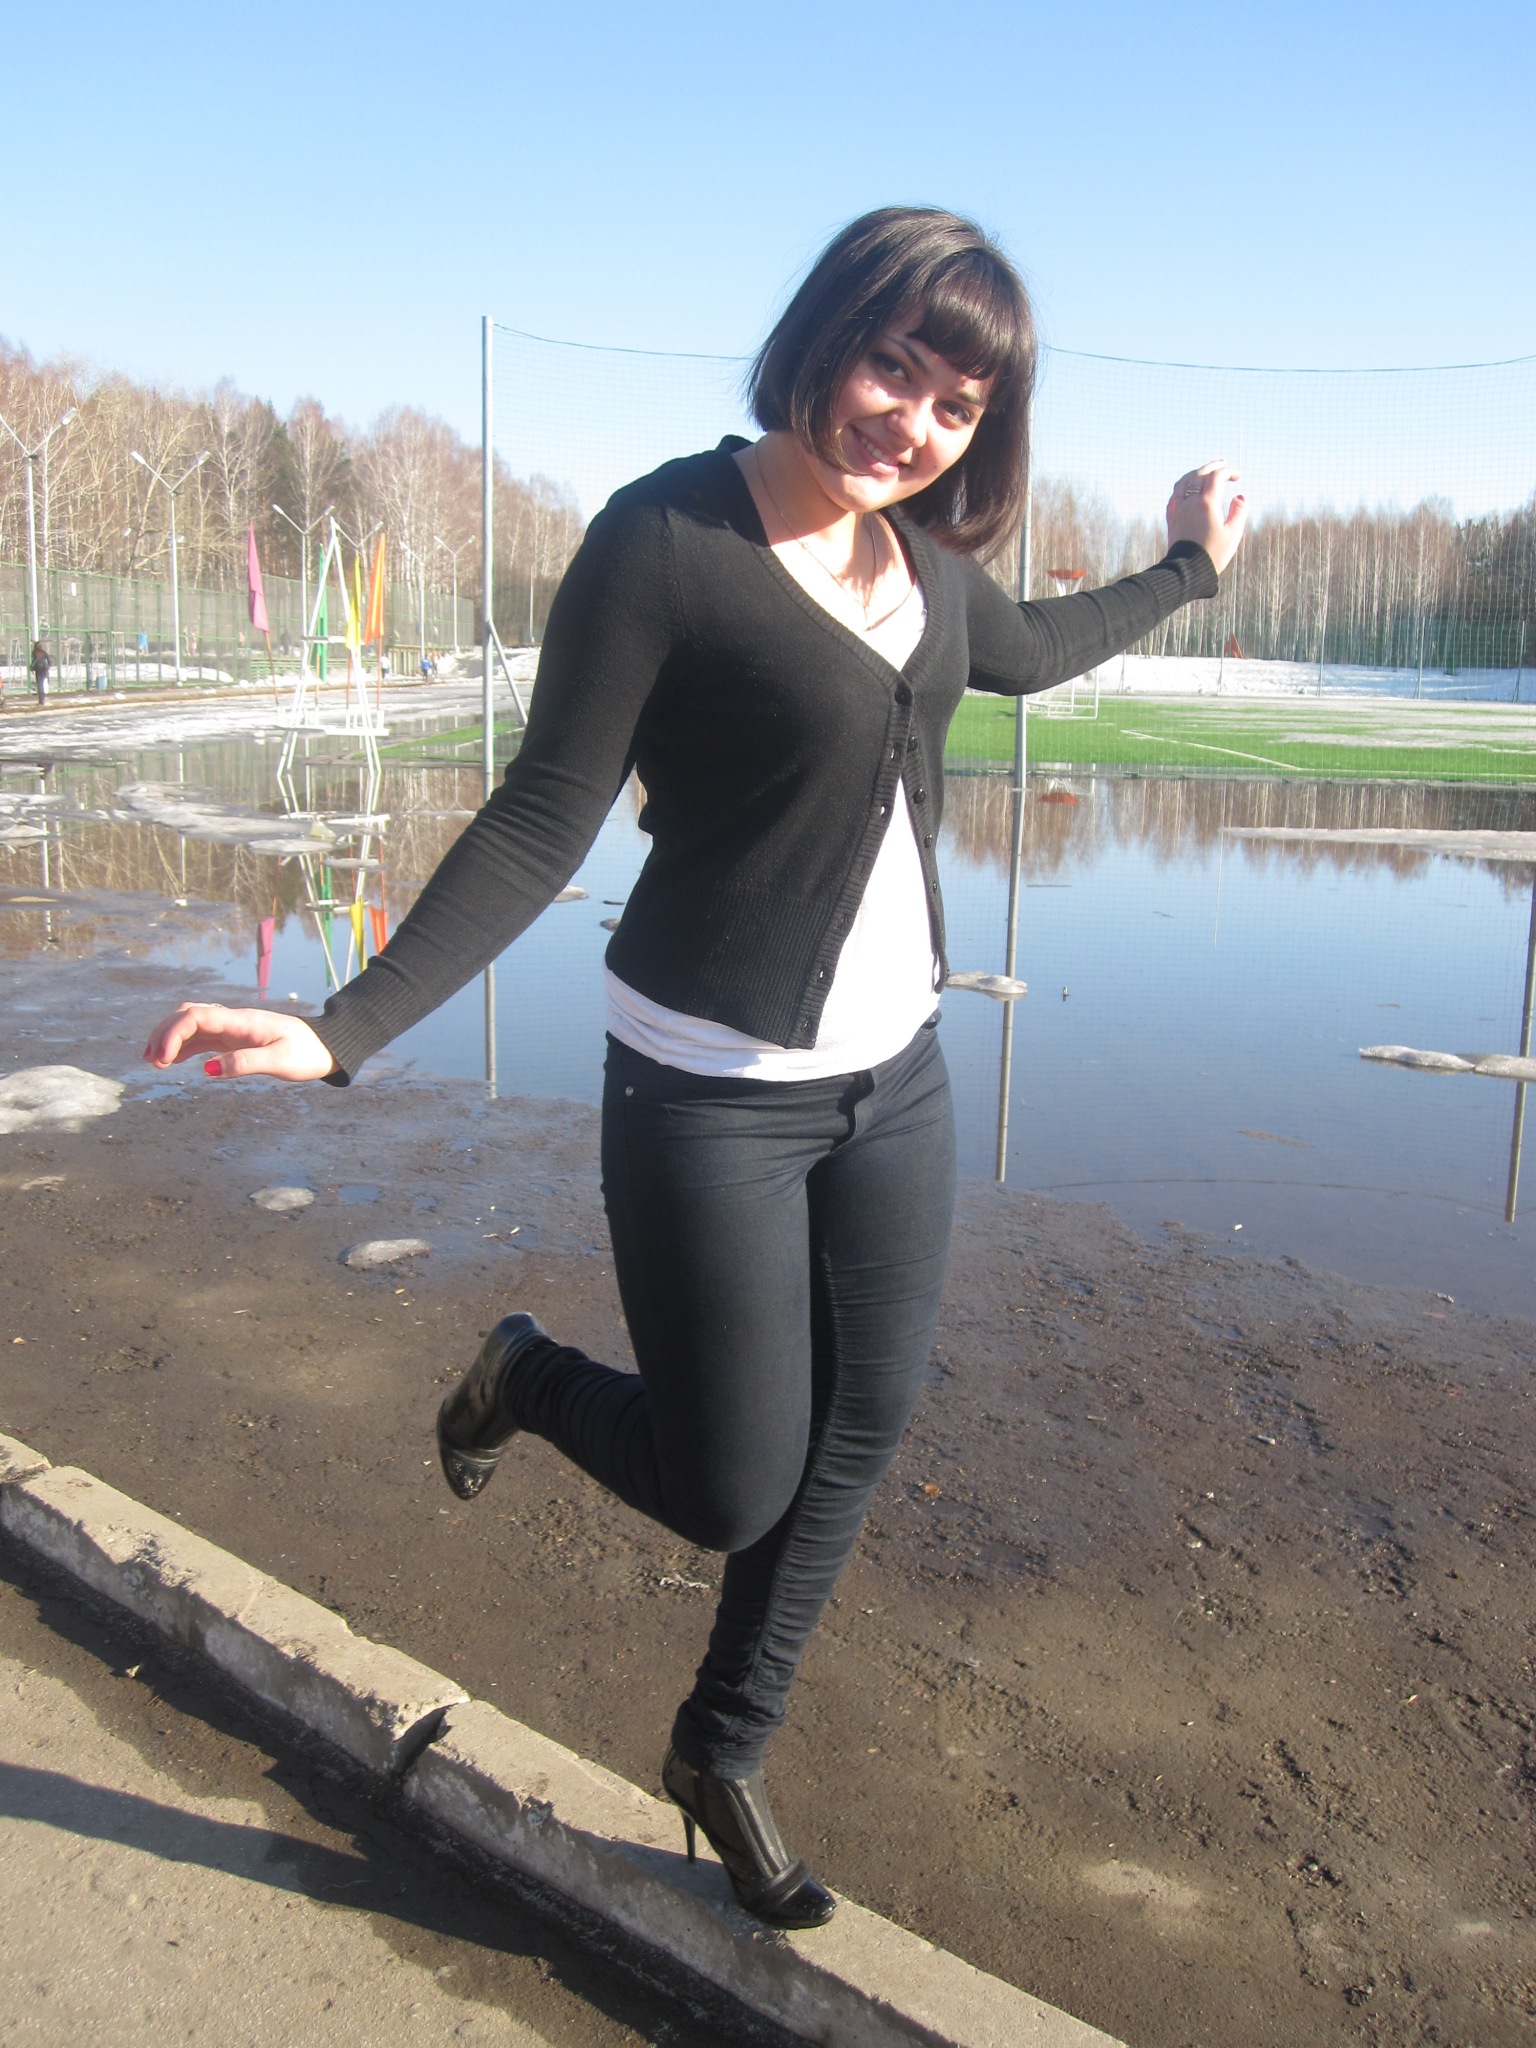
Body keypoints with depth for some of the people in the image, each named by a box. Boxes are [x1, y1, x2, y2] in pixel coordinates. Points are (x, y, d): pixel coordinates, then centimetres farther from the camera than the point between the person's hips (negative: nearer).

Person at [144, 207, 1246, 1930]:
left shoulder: (921, 547, 4)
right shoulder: (666, 539, -17)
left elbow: (1026, 654, 26)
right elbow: (543, 822, -17)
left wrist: (1188, 567, 35)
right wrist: (348, 1026, -26)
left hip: (894, 1076, 7)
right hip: (713, 1095, -7)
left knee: (862, 1435, 15)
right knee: (731, 1496, 2)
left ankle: (723, 1753, 40)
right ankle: (525, 1379, 35)